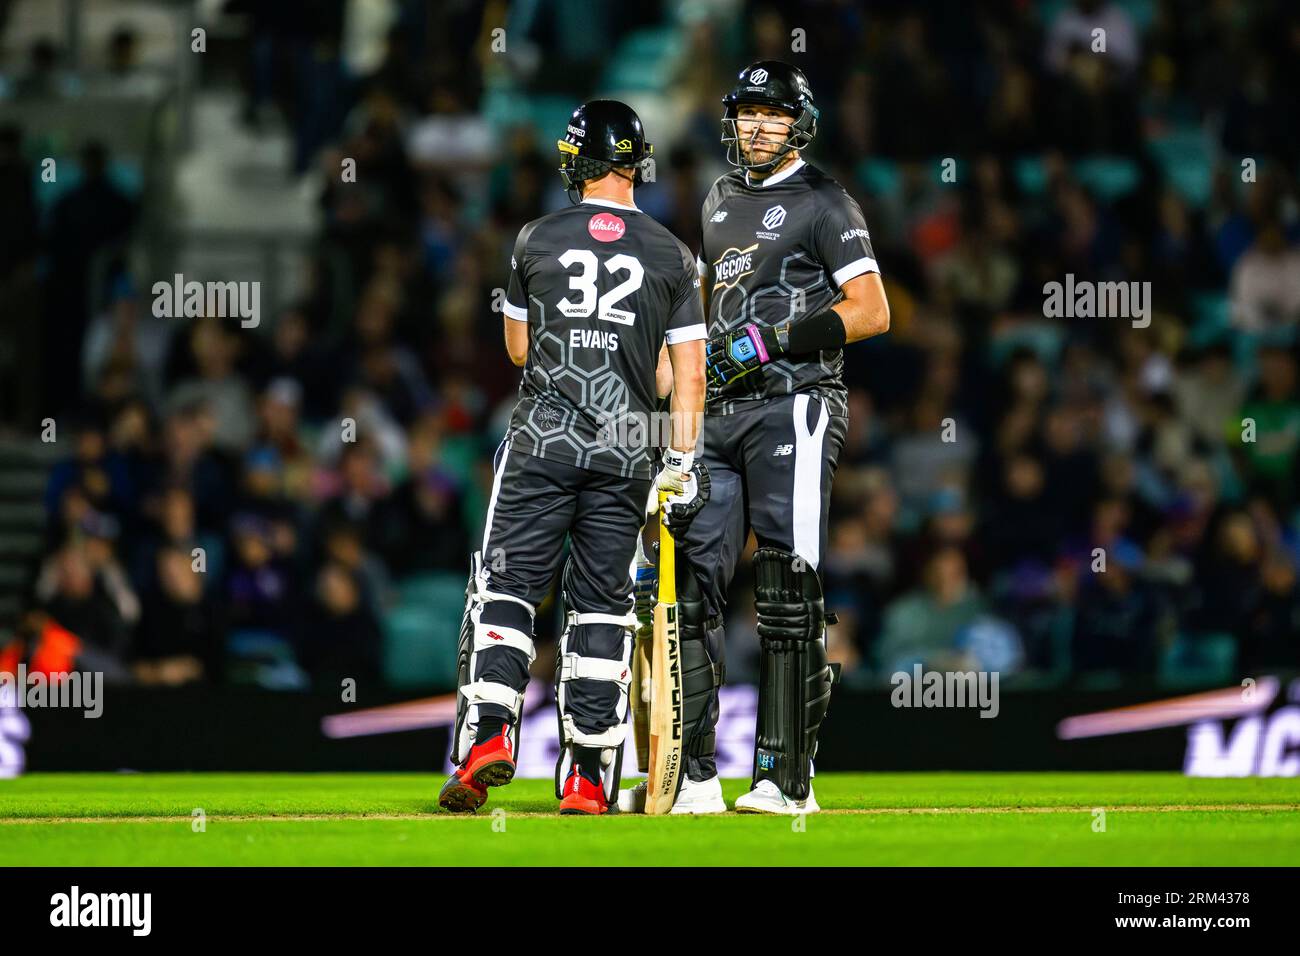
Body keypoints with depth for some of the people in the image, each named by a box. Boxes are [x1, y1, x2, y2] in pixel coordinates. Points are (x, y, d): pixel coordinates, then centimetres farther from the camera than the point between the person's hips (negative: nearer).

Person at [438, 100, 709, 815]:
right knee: (600, 604, 6)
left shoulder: (537, 240, 4)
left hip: (544, 438, -1)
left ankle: (489, 731, -17)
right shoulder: (671, 255, 5)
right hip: (626, 449, 1)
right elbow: (689, 372, 3)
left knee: (507, 587, 3)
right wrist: (683, 463, 6)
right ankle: (588, 777, 3)